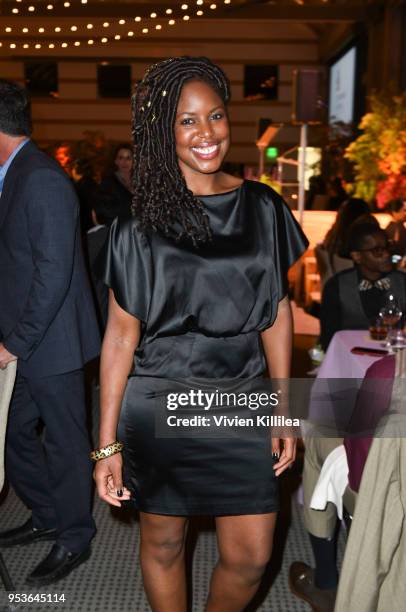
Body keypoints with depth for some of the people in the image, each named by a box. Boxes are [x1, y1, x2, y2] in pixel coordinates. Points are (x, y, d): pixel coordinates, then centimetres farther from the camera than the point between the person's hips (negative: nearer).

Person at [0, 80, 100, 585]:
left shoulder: (42, 180, -20)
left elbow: (54, 273, -24)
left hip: (48, 344, -9)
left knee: (64, 441, 8)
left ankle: (73, 538, 27)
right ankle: (47, 517, 39)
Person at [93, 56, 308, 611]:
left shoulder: (262, 207, 1)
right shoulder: (141, 222, -7)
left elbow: (276, 311, 6)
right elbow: (121, 333, -6)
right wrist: (108, 444, -7)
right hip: (159, 406, -2)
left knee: (250, 556, 8)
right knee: (163, 544, 14)